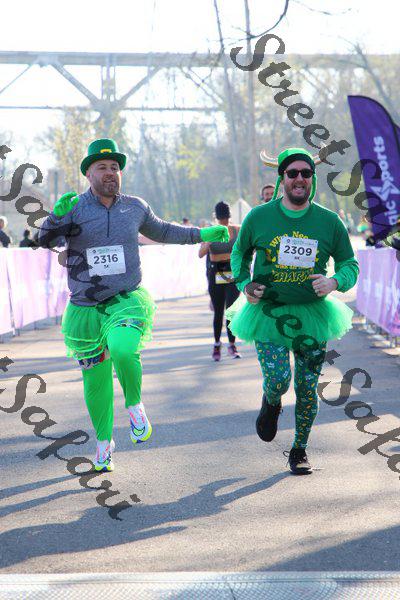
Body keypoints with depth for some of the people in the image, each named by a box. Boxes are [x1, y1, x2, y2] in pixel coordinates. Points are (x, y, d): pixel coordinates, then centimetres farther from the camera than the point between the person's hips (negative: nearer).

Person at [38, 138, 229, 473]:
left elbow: (160, 231, 24)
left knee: (123, 350, -31)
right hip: (86, 308, 0)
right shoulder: (74, 208, -4)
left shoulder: (135, 207, 5)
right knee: (96, 379, 8)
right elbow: (45, 241, -15)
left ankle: (135, 405, -3)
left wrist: (200, 235, 24)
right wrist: (56, 218, -34)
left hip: (127, 300, 0)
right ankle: (104, 441, 29)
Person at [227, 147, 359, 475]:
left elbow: (350, 264, 7)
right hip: (269, 312, -1)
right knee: (278, 379, -16)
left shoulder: (329, 221, -1)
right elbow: (240, 253, 15)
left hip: (312, 314, 1)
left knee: (307, 388, 5)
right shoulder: (259, 217, -2)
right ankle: (271, 405, 22)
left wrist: (334, 282, -14)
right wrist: (245, 284, -1)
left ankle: (300, 451, 25)